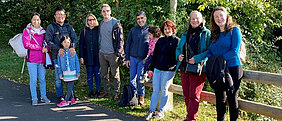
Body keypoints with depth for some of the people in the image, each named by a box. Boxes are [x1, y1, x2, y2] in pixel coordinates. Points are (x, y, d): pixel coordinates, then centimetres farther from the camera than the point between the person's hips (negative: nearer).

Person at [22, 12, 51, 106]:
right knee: (33, 80, 0)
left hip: (42, 59, 3)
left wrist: (46, 48, -7)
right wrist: (41, 48, -12)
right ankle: (34, 98, 8)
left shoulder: (43, 31, 12)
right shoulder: (27, 31, 1)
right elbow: (26, 44, -10)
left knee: (42, 79, 8)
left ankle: (43, 96, 19)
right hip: (32, 60, -3)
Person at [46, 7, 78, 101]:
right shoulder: (51, 27, 2)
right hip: (57, 55, -2)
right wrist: (58, 49, -19)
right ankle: (60, 96, 12)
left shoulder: (69, 27, 12)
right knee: (58, 77, 1)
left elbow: (75, 38, 4)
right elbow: (48, 41, -4)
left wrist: (72, 47, -17)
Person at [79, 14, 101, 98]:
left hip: (97, 56, -2)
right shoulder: (84, 31, 7)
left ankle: (98, 91, 12)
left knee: (97, 73, 2)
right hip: (88, 56, 2)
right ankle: (91, 91, 15)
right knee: (89, 74, 6)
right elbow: (81, 44, 7)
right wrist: (81, 56, 1)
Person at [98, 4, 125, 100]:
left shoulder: (116, 23, -7)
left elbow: (120, 39, -9)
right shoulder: (101, 23, 13)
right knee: (104, 74, 12)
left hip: (112, 54, -6)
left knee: (115, 75, 1)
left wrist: (118, 53, -14)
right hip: (102, 53, 6)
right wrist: (99, 49, 16)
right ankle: (106, 91, 24)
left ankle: (116, 93, 11)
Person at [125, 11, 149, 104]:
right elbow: (128, 44, 10)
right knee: (132, 77, 7)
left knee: (140, 78, -2)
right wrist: (127, 58, 4)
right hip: (132, 57, 2)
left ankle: (141, 96, 14)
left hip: (143, 59, -2)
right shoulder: (133, 30, 6)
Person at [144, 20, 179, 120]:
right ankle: (151, 110, 8)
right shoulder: (160, 40, 14)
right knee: (155, 90, 4)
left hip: (168, 70, -5)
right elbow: (155, 54, 17)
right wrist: (152, 66, 13)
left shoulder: (177, 41, -2)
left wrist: (174, 67, -12)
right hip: (157, 69, 5)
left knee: (164, 90, 2)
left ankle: (161, 111, 13)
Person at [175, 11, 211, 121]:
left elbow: (210, 51, -10)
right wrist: (178, 55, 1)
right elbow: (178, 48, 23)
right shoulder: (185, 35, 16)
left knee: (194, 96, -6)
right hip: (184, 68, 6)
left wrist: (197, 58, -21)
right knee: (186, 95, 12)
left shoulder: (207, 33, -2)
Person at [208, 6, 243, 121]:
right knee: (220, 98, 12)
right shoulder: (214, 34, 14)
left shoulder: (234, 30, -4)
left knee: (232, 99, 1)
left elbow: (234, 51, -13)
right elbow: (210, 52, 14)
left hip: (232, 68, -5)